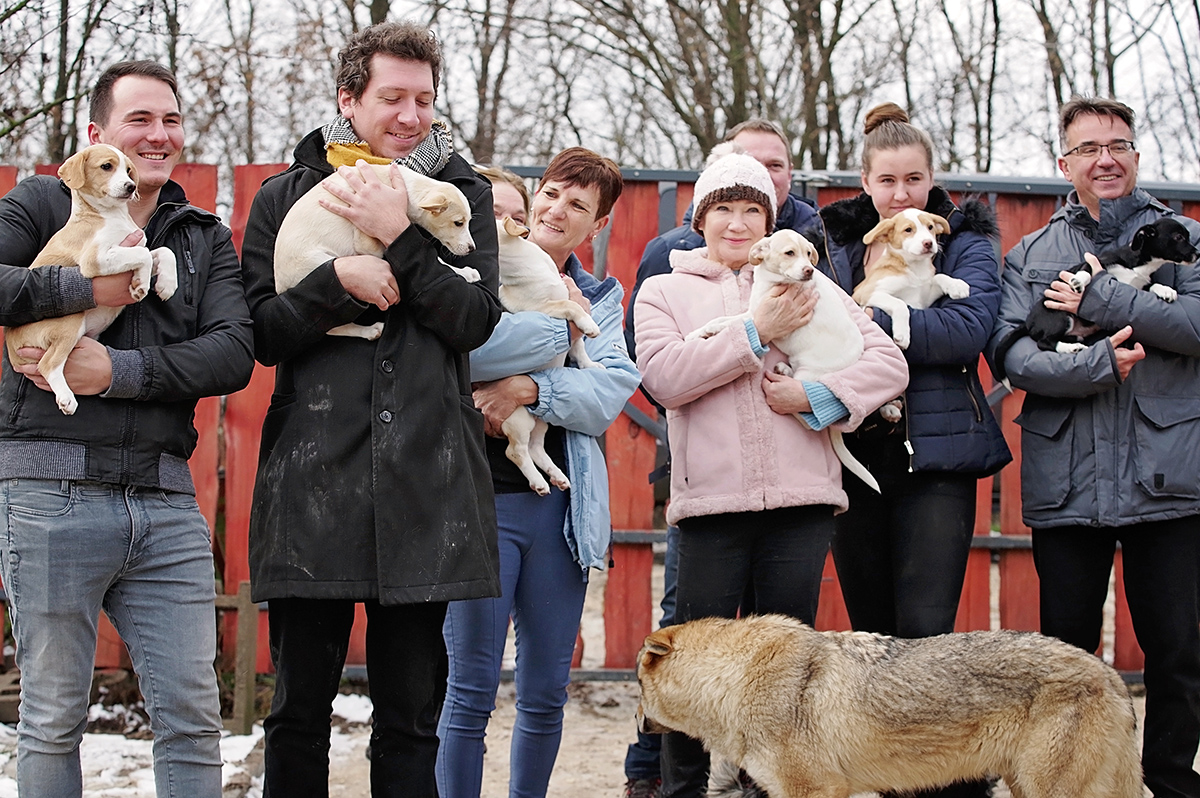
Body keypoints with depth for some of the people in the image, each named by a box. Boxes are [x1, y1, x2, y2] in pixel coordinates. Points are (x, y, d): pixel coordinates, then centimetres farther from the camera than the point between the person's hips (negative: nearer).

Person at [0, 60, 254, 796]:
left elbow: (234, 353, 1)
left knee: (193, 717, 2)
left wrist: (121, 371, -11)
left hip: (165, 499, 3)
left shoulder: (207, 238, 17)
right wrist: (85, 286, -14)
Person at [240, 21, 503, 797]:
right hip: (314, 478, 0)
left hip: (424, 485, 0)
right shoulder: (287, 196, 9)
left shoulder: (463, 194, 9)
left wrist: (400, 237, -12)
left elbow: (476, 319, -3)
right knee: (300, 710, 6)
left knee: (411, 716, 6)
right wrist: (338, 281, -14)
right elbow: (262, 334, 2)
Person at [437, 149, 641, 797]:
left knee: (546, 695, 9)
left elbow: (610, 392, -1)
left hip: (561, 505, 4)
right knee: (471, 691, -5)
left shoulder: (600, 299, 17)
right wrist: (556, 328, -8)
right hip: (483, 496, -4)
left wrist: (526, 388, -15)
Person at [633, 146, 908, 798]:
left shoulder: (801, 285, 14)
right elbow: (664, 377, -7)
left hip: (800, 498, 1)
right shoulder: (665, 291, 12)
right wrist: (758, 333, -10)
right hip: (712, 499, -1)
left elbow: (889, 363, 6)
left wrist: (818, 396, -10)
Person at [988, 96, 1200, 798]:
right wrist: (1096, 366, -16)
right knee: (1066, 645, 6)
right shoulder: (1030, 256, 14)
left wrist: (1099, 299, -10)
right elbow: (1011, 353, -1)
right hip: (1065, 482, 1)